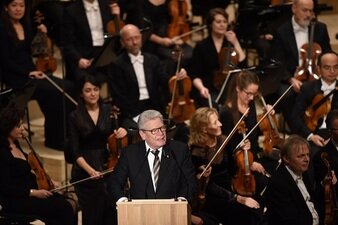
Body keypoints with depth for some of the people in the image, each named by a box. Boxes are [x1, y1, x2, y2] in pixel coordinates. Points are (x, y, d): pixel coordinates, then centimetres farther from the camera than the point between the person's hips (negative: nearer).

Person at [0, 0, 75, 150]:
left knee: (68, 88, -15)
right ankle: (53, 139, -15)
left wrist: (42, 34, 2)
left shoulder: (27, 26, 11)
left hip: (30, 73, 7)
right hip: (14, 78, -7)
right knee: (54, 92, -26)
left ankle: (66, 134, -13)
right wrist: (28, 73, -22)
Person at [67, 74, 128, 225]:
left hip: (107, 166, 1)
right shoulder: (75, 117, 1)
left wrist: (123, 131, -13)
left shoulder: (109, 111, 6)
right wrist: (90, 170, -18)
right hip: (85, 172, -1)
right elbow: (75, 151, -3)